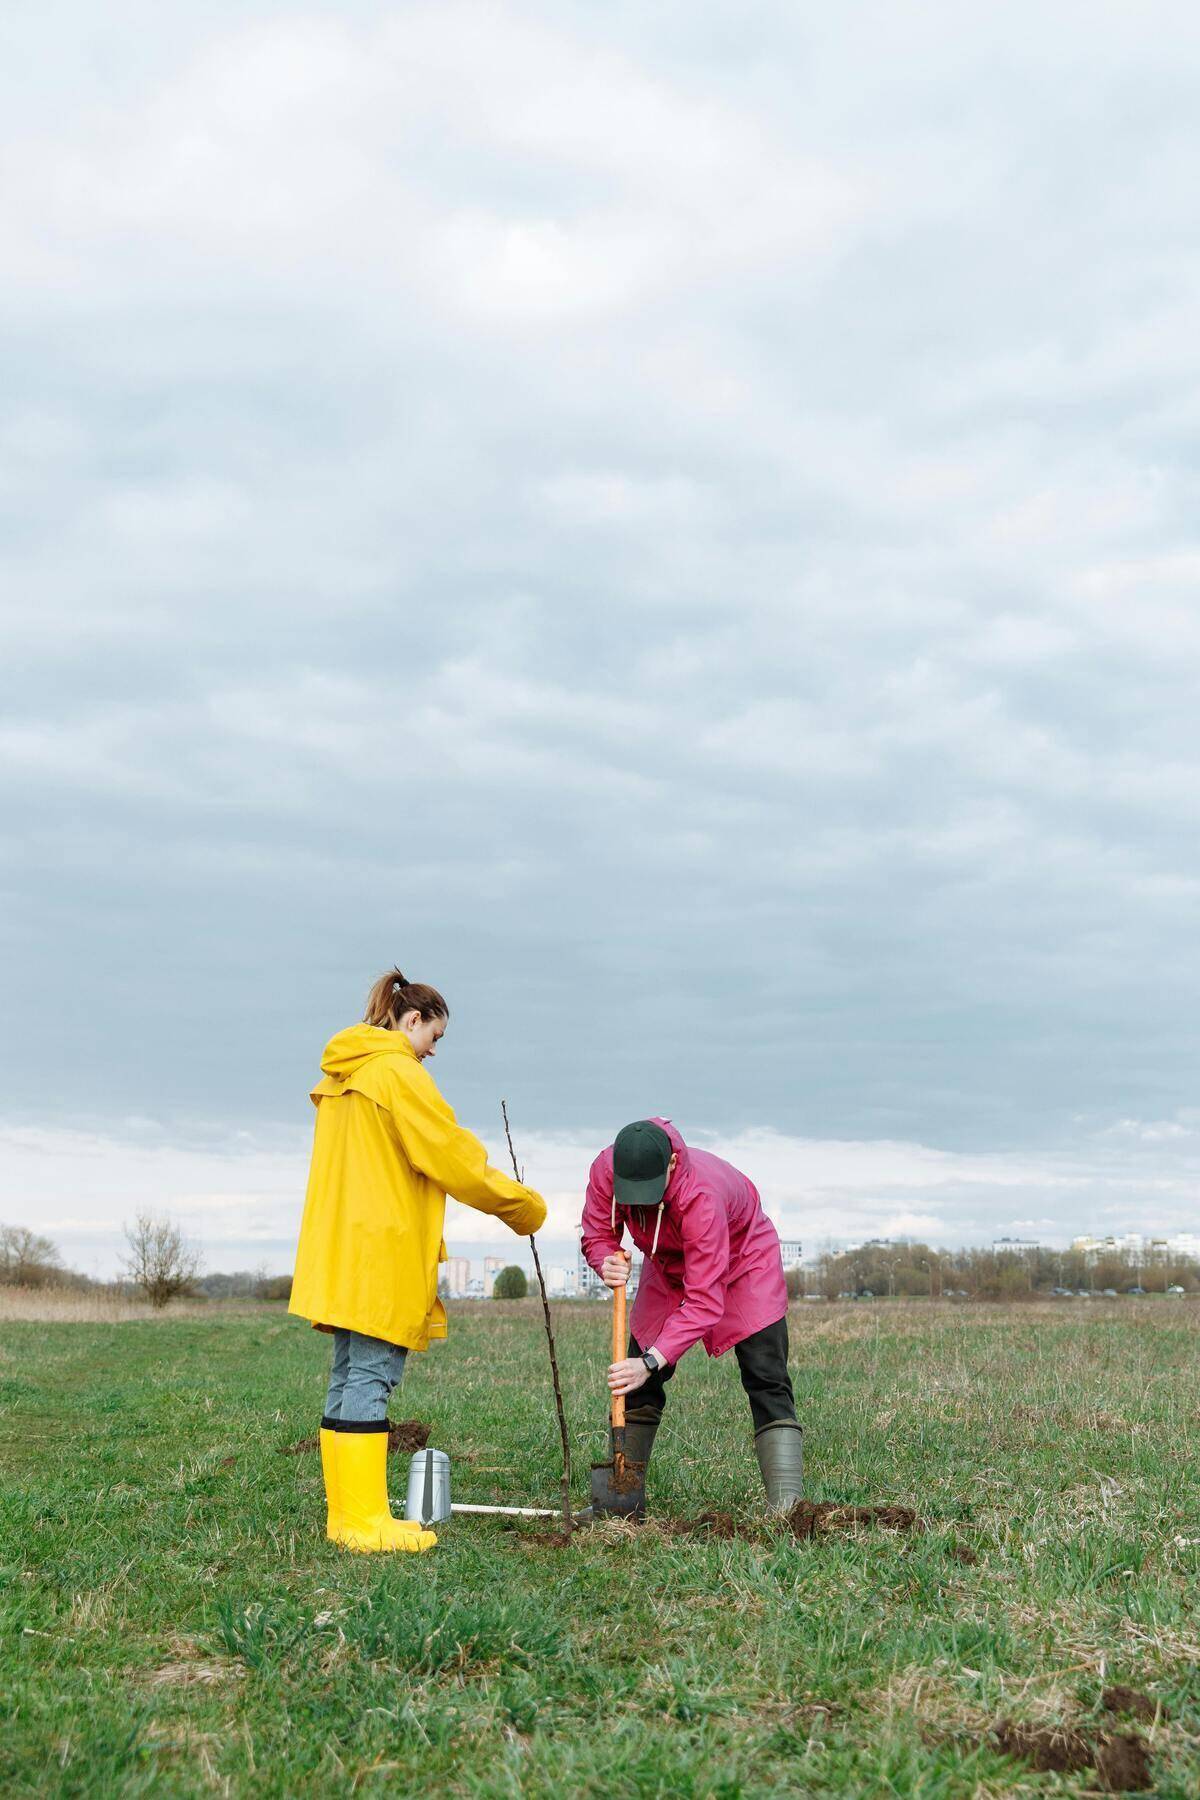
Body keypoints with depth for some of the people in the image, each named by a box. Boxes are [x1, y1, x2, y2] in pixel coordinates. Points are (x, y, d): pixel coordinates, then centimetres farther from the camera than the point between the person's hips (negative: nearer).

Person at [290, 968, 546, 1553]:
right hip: (382, 1251, -10)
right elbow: (452, 1157, -13)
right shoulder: (398, 1071, -11)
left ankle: (344, 1513, 14)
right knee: (371, 1377, -9)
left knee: (350, 1376, 10)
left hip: (339, 1253, 10)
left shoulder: (339, 1075, 18)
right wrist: (524, 1206, -4)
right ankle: (367, 1521, -8)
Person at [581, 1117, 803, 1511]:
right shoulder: (605, 1170, -29)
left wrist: (652, 1361, -50)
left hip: (744, 1260, -5)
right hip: (668, 1268, 5)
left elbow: (704, 1301, -42)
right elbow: (597, 1236, -11)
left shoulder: (701, 1194, -44)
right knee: (637, 1382, -1)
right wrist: (606, 1262, -36)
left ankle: (787, 1505, -18)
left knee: (767, 1383, -16)